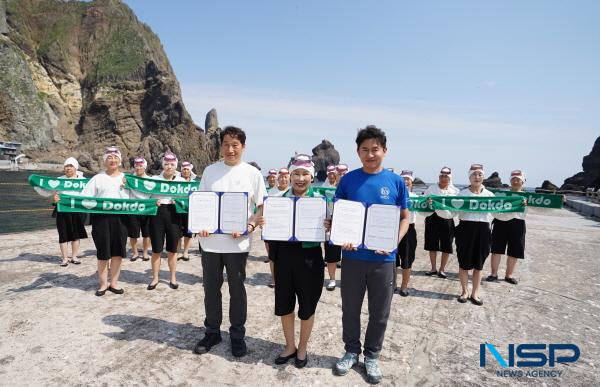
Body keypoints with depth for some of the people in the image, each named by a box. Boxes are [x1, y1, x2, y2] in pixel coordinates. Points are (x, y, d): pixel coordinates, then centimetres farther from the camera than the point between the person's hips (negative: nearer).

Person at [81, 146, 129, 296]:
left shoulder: (127, 178, 11)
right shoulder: (97, 178, 7)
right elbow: (85, 197, 1)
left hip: (120, 218, 1)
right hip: (102, 218, -1)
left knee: (118, 252, 6)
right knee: (103, 253, 5)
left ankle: (114, 283, 21)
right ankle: (103, 284, 20)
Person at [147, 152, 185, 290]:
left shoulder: (182, 180, 8)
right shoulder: (154, 179, 6)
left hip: (174, 215, 0)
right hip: (157, 214, 0)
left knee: (172, 250, 9)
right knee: (156, 250, 5)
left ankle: (173, 278, 23)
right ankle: (155, 278, 21)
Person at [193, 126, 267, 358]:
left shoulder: (252, 173, -2)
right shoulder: (210, 171, 4)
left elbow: (262, 207, -1)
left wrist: (249, 226, -17)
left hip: (238, 242, -2)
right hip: (210, 240, 3)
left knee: (237, 290, 10)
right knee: (211, 288, 14)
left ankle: (237, 335, 28)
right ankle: (212, 332, 33)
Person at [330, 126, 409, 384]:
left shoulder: (396, 181, -2)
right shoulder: (348, 180, -1)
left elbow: (404, 218, 4)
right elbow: (336, 215, 4)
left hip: (383, 258, 0)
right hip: (352, 256, 0)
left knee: (379, 313, 13)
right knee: (350, 309, 14)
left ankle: (372, 356, 35)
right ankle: (351, 351, 36)